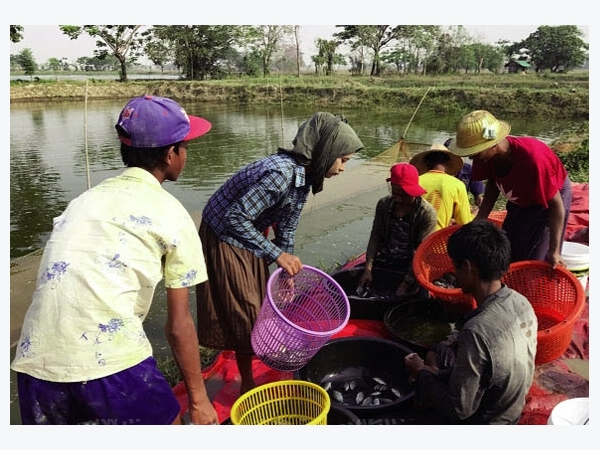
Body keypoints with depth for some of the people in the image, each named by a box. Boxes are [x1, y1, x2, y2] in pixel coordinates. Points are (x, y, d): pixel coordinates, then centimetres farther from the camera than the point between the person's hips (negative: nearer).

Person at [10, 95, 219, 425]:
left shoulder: (85, 199, 18)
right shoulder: (170, 213, 3)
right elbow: (178, 326, 5)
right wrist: (198, 398, 16)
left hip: (35, 359, 6)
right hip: (108, 357, -5)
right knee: (167, 420, 19)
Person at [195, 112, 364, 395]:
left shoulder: (303, 176, -2)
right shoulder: (281, 174, -31)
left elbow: (286, 228, 7)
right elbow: (235, 218, -31)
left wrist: (288, 271, 9)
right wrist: (277, 255, -29)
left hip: (248, 240, 9)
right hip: (224, 242, -9)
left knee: (258, 307, 18)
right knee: (244, 313, 2)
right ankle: (248, 384, 23)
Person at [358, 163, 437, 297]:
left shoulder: (427, 214, -16)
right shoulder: (384, 204, -3)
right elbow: (375, 237, 0)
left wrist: (406, 285, -22)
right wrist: (368, 269, -10)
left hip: (410, 267, -4)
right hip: (384, 262, 4)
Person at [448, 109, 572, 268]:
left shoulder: (533, 159, -40)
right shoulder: (487, 155, -24)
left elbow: (556, 204, -30)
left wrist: (554, 251, -30)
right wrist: (479, 219, -10)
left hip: (550, 196, -6)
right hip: (520, 200, 6)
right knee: (506, 257, 11)